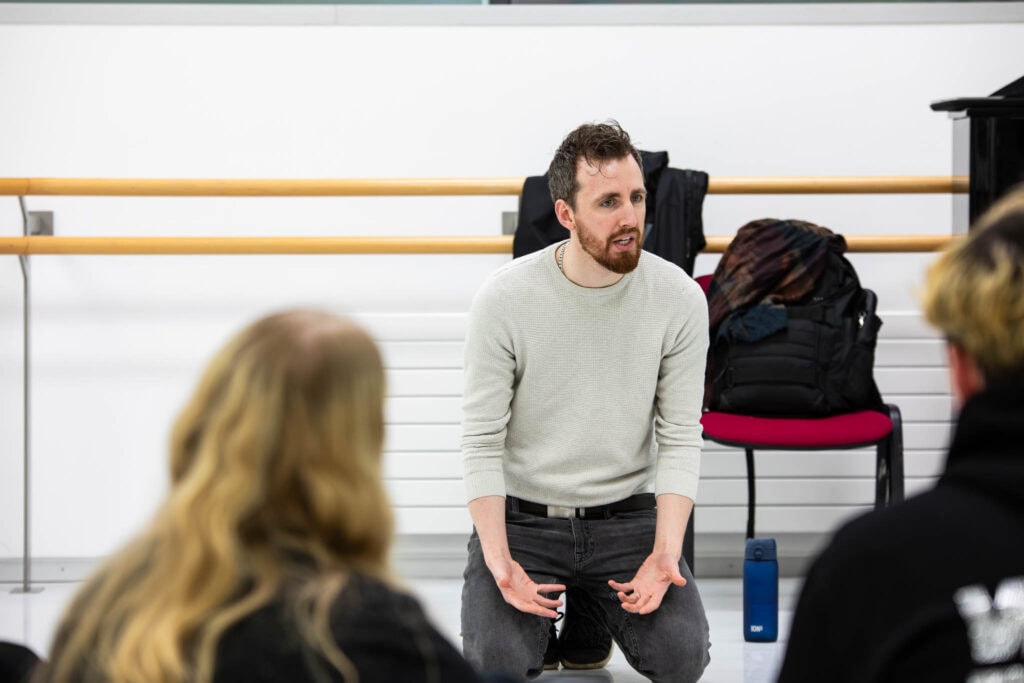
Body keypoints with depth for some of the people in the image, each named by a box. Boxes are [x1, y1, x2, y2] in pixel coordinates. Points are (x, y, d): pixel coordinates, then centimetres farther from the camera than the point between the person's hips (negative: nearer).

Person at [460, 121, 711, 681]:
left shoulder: (680, 298, -8)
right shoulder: (504, 299, -14)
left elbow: (680, 439, -5)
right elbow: (482, 443, -11)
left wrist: (665, 552, -19)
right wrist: (498, 561, -23)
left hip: (627, 515, 2)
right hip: (522, 516, -2)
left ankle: (595, 608, 14)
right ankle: (537, 611, 12)